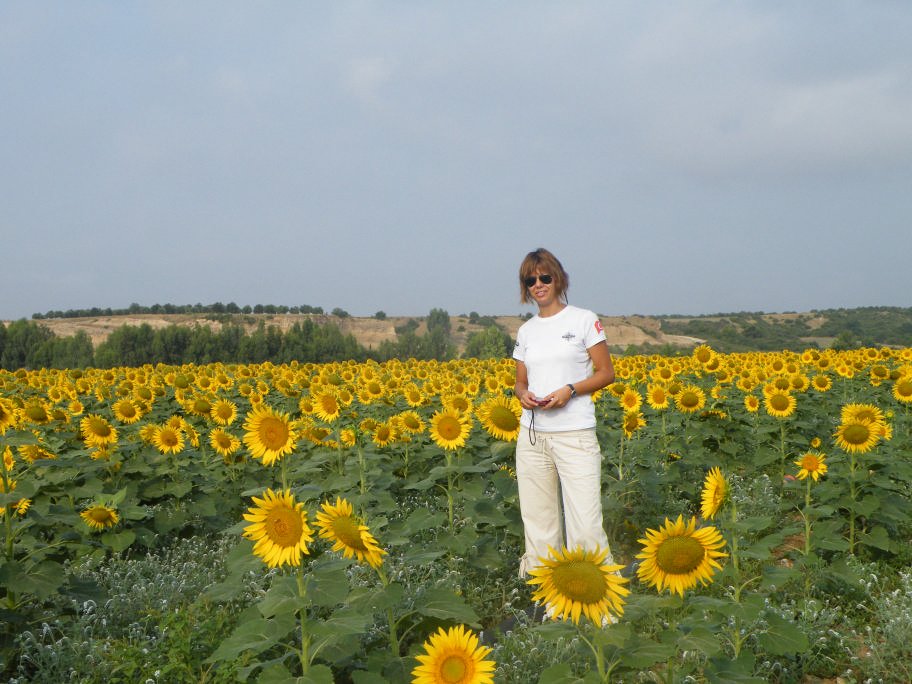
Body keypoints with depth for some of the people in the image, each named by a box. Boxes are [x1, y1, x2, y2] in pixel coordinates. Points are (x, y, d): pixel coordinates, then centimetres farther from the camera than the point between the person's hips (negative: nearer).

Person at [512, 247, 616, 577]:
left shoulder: (584, 320, 0)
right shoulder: (525, 331, 13)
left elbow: (606, 373, 0)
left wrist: (570, 390, -15)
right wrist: (523, 394, -6)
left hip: (575, 434, -4)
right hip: (532, 435, 5)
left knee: (585, 522, -9)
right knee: (537, 520, 8)